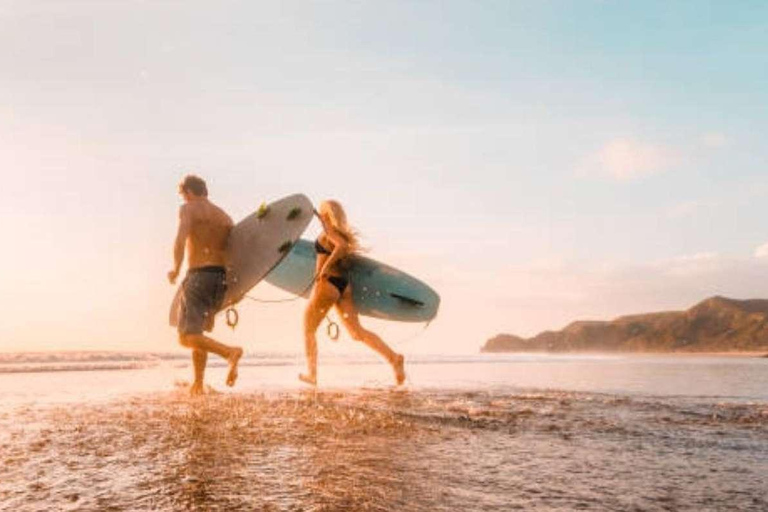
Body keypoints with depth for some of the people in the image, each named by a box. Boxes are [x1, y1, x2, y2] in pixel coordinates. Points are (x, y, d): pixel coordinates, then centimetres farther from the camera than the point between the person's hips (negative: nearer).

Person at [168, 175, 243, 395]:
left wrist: (175, 269, -3)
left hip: (199, 277, -7)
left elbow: (180, 241, -17)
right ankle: (198, 383, 21)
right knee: (198, 331, 23)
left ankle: (230, 352, -32)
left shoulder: (188, 209, 1)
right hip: (221, 279, 7)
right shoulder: (225, 217, 18)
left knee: (187, 337, -10)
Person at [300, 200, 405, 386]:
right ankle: (393, 357, -14)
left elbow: (342, 246, -27)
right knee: (357, 331, 1)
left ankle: (311, 374, 14)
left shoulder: (329, 231, -9)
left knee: (308, 330, 10)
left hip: (328, 284, -8)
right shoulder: (341, 233, 16)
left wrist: (325, 266, -22)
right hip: (344, 285, 8)